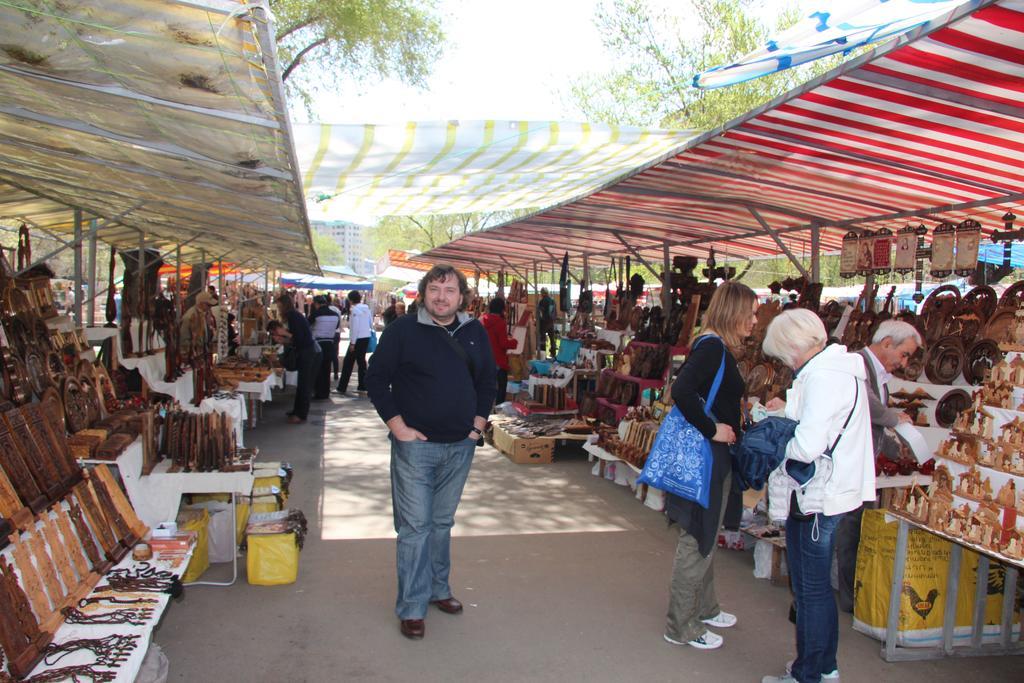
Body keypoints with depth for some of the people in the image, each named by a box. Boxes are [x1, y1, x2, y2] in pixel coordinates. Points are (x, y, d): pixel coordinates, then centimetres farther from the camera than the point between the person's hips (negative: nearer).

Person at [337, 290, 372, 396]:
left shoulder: (355, 309, -14)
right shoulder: (366, 308, 7)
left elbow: (355, 327, -16)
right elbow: (371, 322, 13)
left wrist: (352, 343, -13)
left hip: (358, 339, -7)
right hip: (367, 337, 7)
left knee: (348, 362, -1)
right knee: (361, 360, 15)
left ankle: (342, 388, 1)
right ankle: (362, 386, 17)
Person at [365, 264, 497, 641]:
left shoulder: (475, 332, 6)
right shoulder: (403, 330, -8)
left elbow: (487, 380, 15)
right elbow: (377, 379, -6)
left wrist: (478, 423, 5)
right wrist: (398, 426, -11)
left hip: (460, 446, 4)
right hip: (415, 445, -4)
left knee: (442, 522, 17)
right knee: (415, 525, -1)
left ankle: (438, 589, 32)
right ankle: (412, 607, 9)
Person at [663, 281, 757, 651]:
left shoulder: (713, 346, 10)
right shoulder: (713, 346, -19)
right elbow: (681, 390, -33)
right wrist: (712, 430, -24)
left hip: (713, 456, 10)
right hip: (708, 456, -10)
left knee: (705, 537, 22)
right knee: (697, 541, 1)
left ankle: (704, 608, 38)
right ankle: (681, 627, 13)